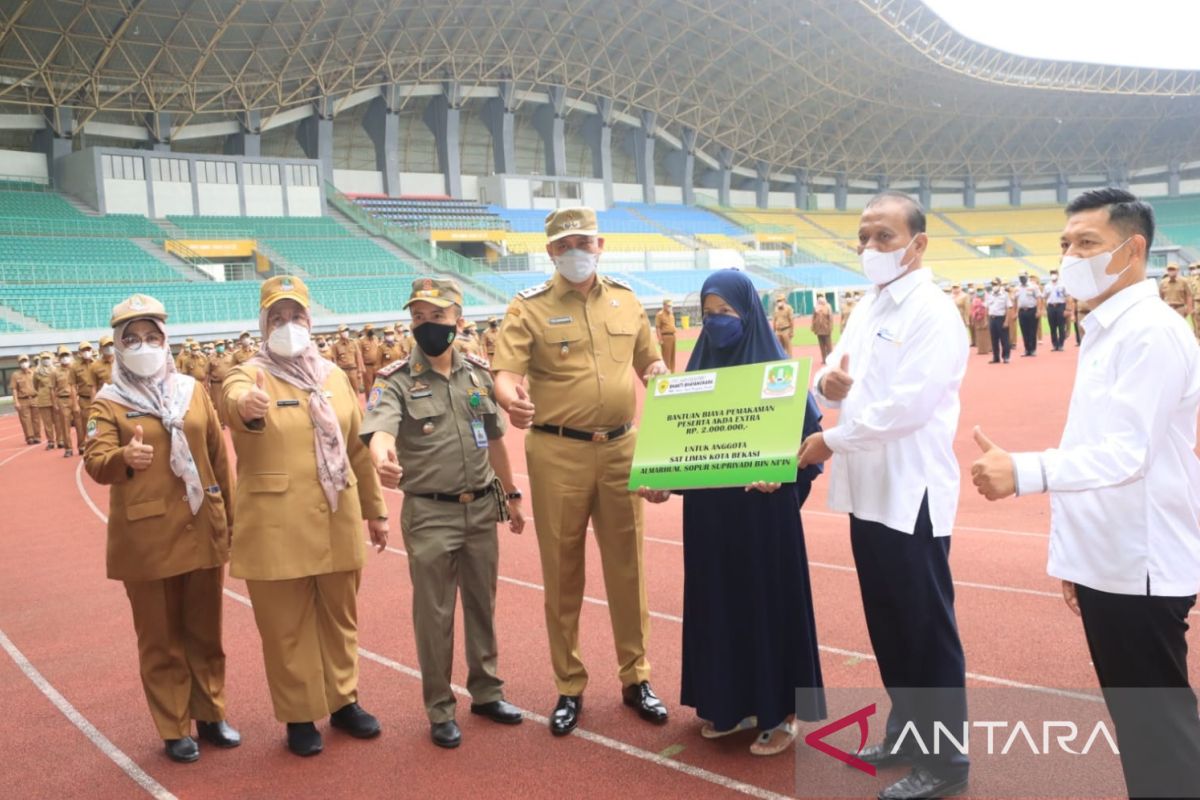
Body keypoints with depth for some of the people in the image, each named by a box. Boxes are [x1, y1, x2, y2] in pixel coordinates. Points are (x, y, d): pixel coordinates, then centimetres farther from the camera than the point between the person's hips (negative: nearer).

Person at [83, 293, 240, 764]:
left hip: (202, 531, 3)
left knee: (205, 631, 14)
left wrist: (230, 518, 9)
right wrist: (125, 458, -41)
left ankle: (210, 714, 29)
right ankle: (174, 729, 22)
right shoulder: (107, 403, -4)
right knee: (161, 639, 8)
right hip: (146, 538, -3)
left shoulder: (193, 391, 5)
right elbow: (95, 463, -19)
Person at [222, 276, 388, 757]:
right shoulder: (249, 375, -4)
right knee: (286, 626, 7)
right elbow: (235, 401, -30)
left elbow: (357, 446, 13)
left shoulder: (334, 376, 9)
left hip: (338, 523, 4)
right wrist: (247, 405, -55)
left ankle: (343, 702, 31)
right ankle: (299, 718, 22)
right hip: (277, 528, -4)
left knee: (340, 617, 15)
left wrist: (375, 509, 15)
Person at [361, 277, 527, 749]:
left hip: (482, 509, 4)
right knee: (434, 614, 6)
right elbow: (379, 427, -28)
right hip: (429, 515, -4)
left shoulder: (479, 372, 5)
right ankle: (440, 710, 21)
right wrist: (382, 455, -51)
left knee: (482, 603, 15)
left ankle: (486, 691, 33)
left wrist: (511, 493, 17)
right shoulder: (395, 380, -9)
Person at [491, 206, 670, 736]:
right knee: (562, 572, 7)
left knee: (627, 567, 11)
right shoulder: (530, 307, -4)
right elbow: (504, 371, -14)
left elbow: (649, 361, 16)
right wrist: (511, 399, -37)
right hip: (558, 454, -3)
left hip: (621, 449, 3)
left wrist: (664, 379, -6)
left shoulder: (625, 300, 9)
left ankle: (635, 677, 27)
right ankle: (569, 687, 23)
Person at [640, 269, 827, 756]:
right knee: (717, 602, 12)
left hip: (763, 509, -5)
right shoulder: (698, 368, 7)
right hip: (708, 511, 5)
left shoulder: (775, 367, -7)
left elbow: (806, 436, -9)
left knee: (768, 601, 4)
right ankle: (729, 703, 27)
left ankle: (779, 712, 18)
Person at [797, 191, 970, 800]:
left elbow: (907, 405, -22)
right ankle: (905, 731, 33)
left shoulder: (933, 314, -13)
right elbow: (838, 378, 15)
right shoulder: (868, 307, 14)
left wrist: (832, 441, -14)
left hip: (911, 492, -8)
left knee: (927, 628, 3)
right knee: (887, 623, 17)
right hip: (868, 489, 8)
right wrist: (827, 384, -10)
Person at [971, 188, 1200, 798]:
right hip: (1107, 561, 9)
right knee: (1135, 721, 18)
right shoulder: (1105, 331, 14)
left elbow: (1129, 451, -24)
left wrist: (1025, 472, -36)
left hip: (1139, 565, -9)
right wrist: (1072, 552, 19)